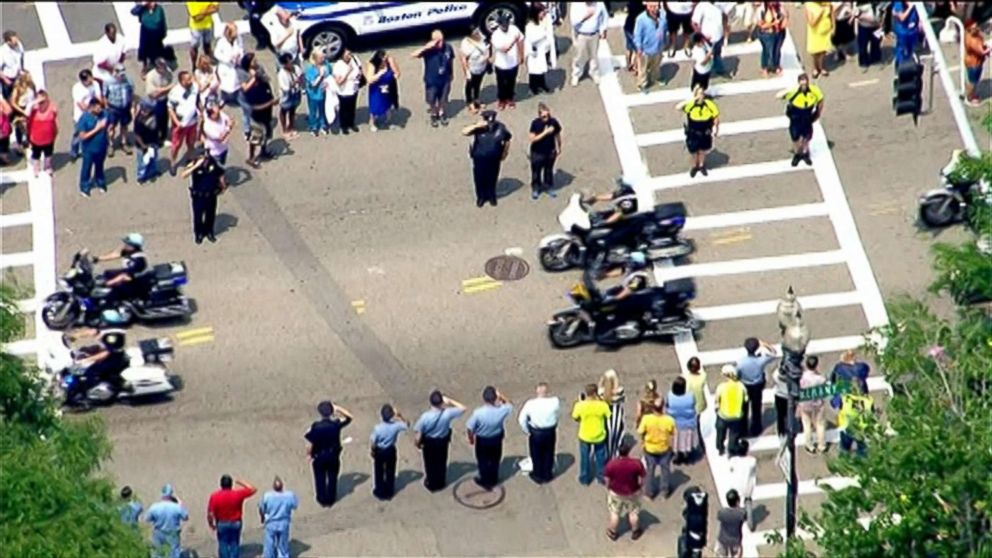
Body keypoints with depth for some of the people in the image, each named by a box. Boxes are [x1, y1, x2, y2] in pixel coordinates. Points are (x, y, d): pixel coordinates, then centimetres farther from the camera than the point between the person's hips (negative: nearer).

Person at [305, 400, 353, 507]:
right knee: (332, 477, 21)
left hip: (319, 457, -1)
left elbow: (310, 444, -18)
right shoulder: (336, 424, -23)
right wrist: (337, 408, -8)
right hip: (333, 456, 1)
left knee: (320, 478, 20)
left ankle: (322, 499, 34)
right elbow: (349, 417, -4)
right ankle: (331, 499, 35)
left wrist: (309, 455, 0)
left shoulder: (315, 427, -26)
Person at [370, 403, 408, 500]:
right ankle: (389, 492, 37)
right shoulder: (396, 426, -26)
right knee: (390, 472, 22)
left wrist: (371, 450, 1)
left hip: (379, 452, -2)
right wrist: (399, 416, -8)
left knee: (379, 472, 21)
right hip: (391, 451, 2)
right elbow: (407, 425, -3)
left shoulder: (378, 428, -32)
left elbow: (372, 442, -19)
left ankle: (379, 492, 35)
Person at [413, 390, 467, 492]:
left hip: (429, 442, -1)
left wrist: (418, 443, 0)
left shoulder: (425, 416, -33)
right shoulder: (447, 413, -31)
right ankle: (441, 483, 45)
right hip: (443, 441, 2)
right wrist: (449, 401, -12)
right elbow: (462, 408, -14)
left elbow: (419, 433, -21)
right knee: (441, 462, 26)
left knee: (430, 463, 23)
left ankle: (431, 484, 41)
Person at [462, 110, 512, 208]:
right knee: (480, 179, 14)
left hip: (494, 160, 1)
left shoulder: (500, 127, -16)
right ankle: (481, 197, 38)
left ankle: (491, 196, 43)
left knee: (492, 178, 19)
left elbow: (507, 139, 1)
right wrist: (476, 126, -41)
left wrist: (504, 153, 6)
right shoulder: (479, 128, -21)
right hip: (479, 159, -1)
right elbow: (464, 132, -31)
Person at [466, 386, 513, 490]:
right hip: (497, 439, 2)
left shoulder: (478, 413, -34)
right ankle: (493, 480, 47)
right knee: (494, 460, 27)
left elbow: (469, 428, -20)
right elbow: (510, 405, -3)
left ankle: (485, 481, 42)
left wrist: (471, 438, -1)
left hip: (482, 440, -2)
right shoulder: (501, 410, -29)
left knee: (483, 461, 23)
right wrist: (501, 396, -7)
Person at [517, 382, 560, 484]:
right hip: (550, 432, 2)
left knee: (537, 455, 21)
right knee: (548, 454, 23)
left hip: (536, 433, -1)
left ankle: (538, 476, 37)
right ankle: (547, 475, 40)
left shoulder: (530, 404, -24)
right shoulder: (555, 402, -21)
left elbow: (522, 420, -17)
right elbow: (558, 414, -3)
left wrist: (527, 431, -1)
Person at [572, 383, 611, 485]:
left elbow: (575, 418, -7)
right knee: (600, 457, 24)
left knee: (585, 457, 23)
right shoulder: (603, 405, -24)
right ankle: (601, 477, 38)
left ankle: (584, 478, 37)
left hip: (585, 436, 0)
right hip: (599, 437, 0)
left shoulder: (580, 405, -24)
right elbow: (609, 417, -7)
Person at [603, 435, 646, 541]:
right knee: (633, 512, 26)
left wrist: (608, 489, 8)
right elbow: (641, 480, -15)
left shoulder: (611, 464, -28)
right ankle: (635, 532, 44)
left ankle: (613, 533, 44)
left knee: (614, 513, 25)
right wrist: (641, 487, 6)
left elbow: (607, 480, -13)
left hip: (615, 493, 0)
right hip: (632, 493, 0)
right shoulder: (637, 464, -29)